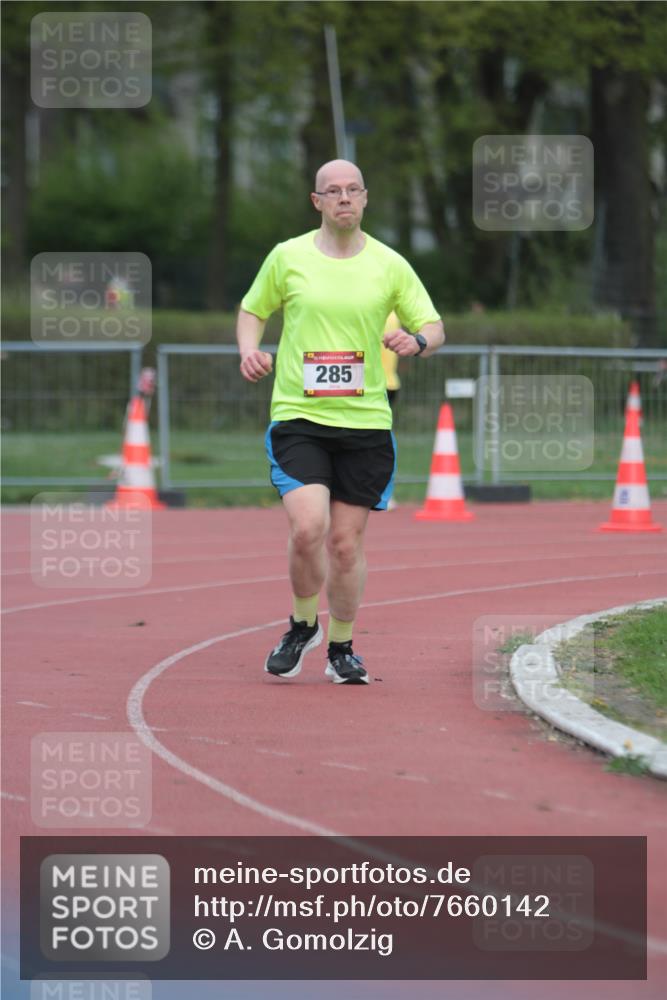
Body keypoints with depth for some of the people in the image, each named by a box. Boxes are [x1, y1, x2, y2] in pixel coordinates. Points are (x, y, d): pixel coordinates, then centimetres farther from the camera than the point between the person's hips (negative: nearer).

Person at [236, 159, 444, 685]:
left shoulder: (390, 265, 5)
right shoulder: (288, 257, 3)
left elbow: (435, 326, 10)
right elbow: (252, 310, 17)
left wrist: (416, 341, -13)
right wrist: (250, 350, -3)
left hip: (365, 421, 1)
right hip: (298, 418, -1)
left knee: (347, 543, 4)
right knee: (308, 527, -19)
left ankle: (342, 647, 23)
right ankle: (303, 624, 8)